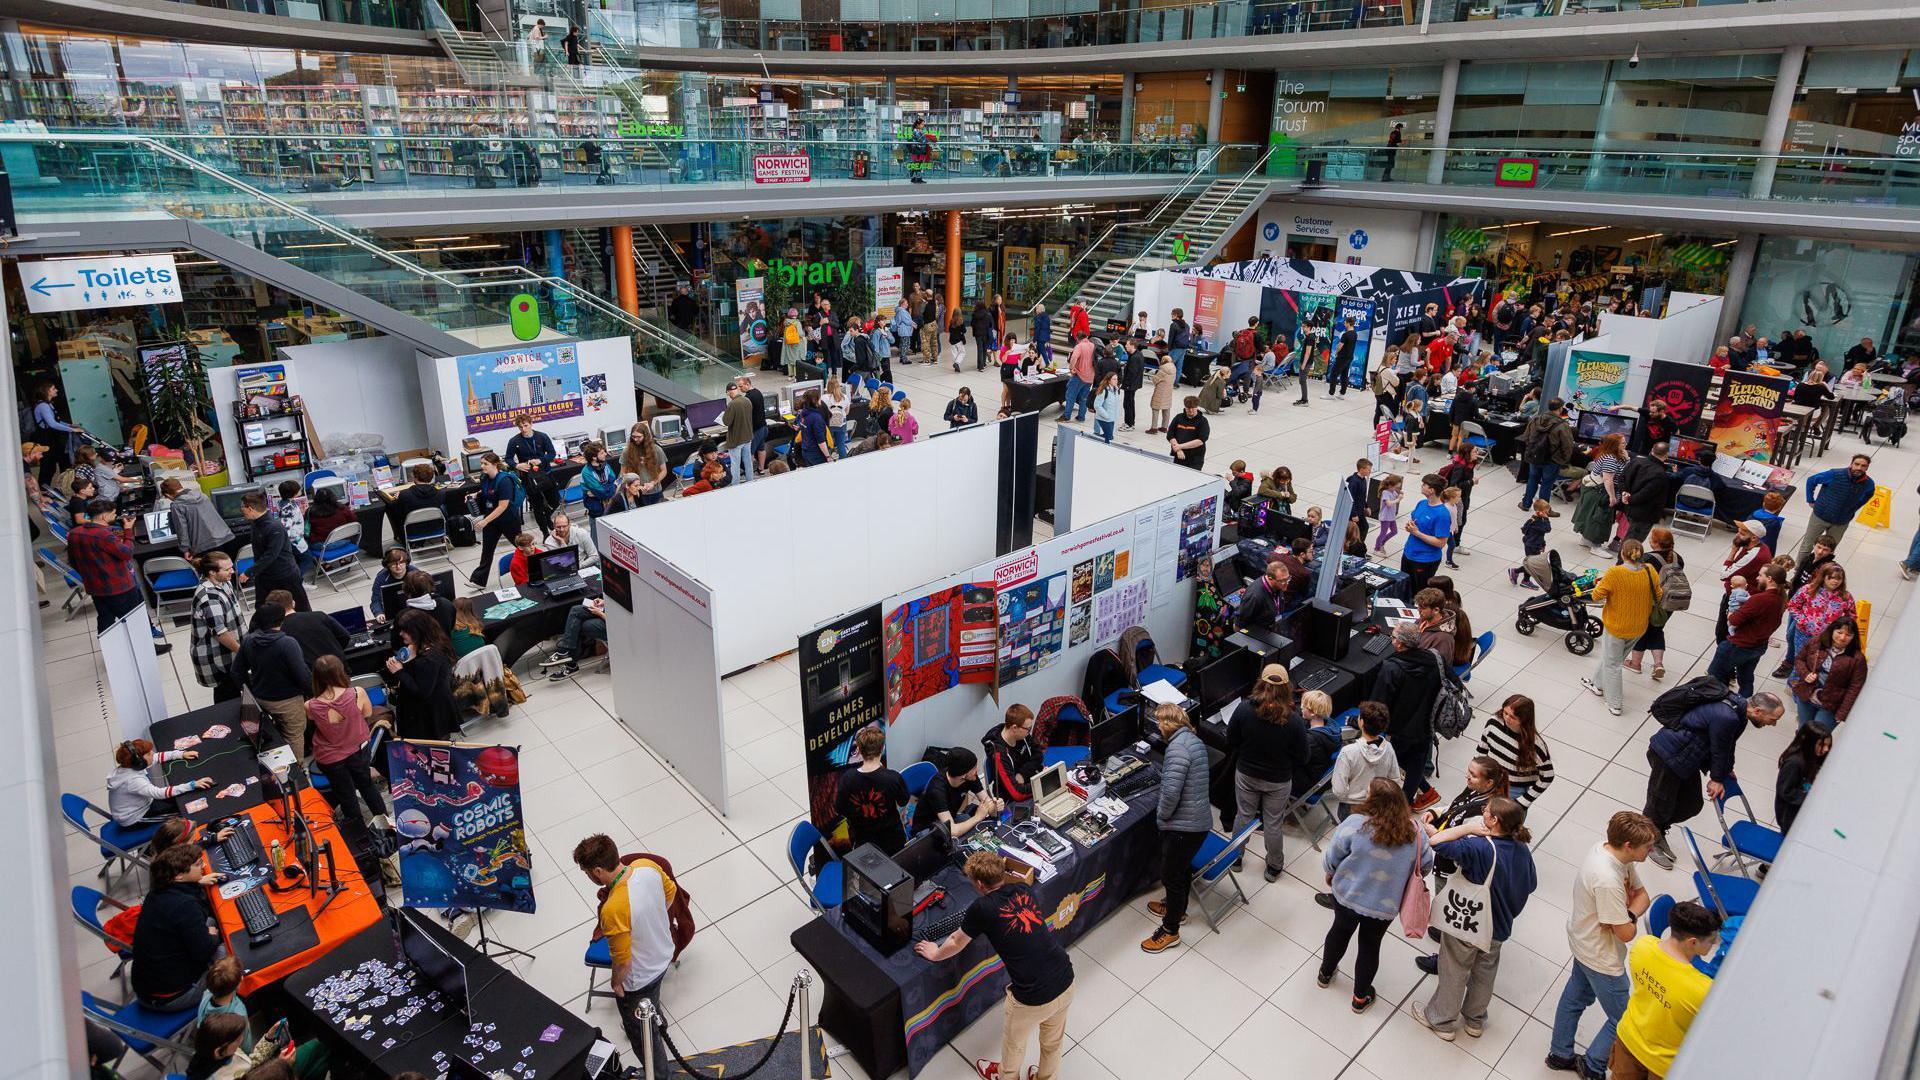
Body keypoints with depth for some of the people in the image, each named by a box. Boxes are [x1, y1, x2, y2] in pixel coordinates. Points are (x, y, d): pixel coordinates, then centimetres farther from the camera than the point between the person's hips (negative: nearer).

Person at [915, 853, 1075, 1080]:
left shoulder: (981, 909, -10)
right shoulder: (1023, 889, 3)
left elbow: (956, 942, 8)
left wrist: (935, 954, 27)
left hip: (1033, 998, -4)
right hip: (1066, 984, 5)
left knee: (1014, 1041, 28)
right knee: (1053, 1041, 31)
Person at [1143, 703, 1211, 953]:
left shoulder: (1178, 747, -24)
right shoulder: (1193, 739, 7)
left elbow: (1171, 792, -29)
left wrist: (1161, 815, -13)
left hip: (1183, 826, -9)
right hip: (1199, 821, 9)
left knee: (1171, 875, 7)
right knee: (1182, 867, 28)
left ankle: (1170, 931, 22)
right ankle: (1177, 908, 49)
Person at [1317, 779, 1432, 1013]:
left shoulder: (1355, 824, -28)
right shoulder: (1414, 833, -18)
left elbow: (1331, 859, -16)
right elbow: (1426, 865, -2)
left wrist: (1330, 874, 7)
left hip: (1346, 895, -1)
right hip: (1384, 906, 1)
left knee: (1340, 930, 26)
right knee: (1370, 945, 23)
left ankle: (1325, 974, 50)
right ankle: (1361, 998, 40)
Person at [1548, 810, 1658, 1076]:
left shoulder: (1606, 848, -12)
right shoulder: (1607, 881, -39)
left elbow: (1642, 895, 0)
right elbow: (1626, 933, -29)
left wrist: (1626, 914, -19)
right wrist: (1628, 920, -8)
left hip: (1582, 942, 9)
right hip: (1601, 958, -9)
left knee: (1576, 997, 27)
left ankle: (1560, 1055, 47)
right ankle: (1593, 1069, 34)